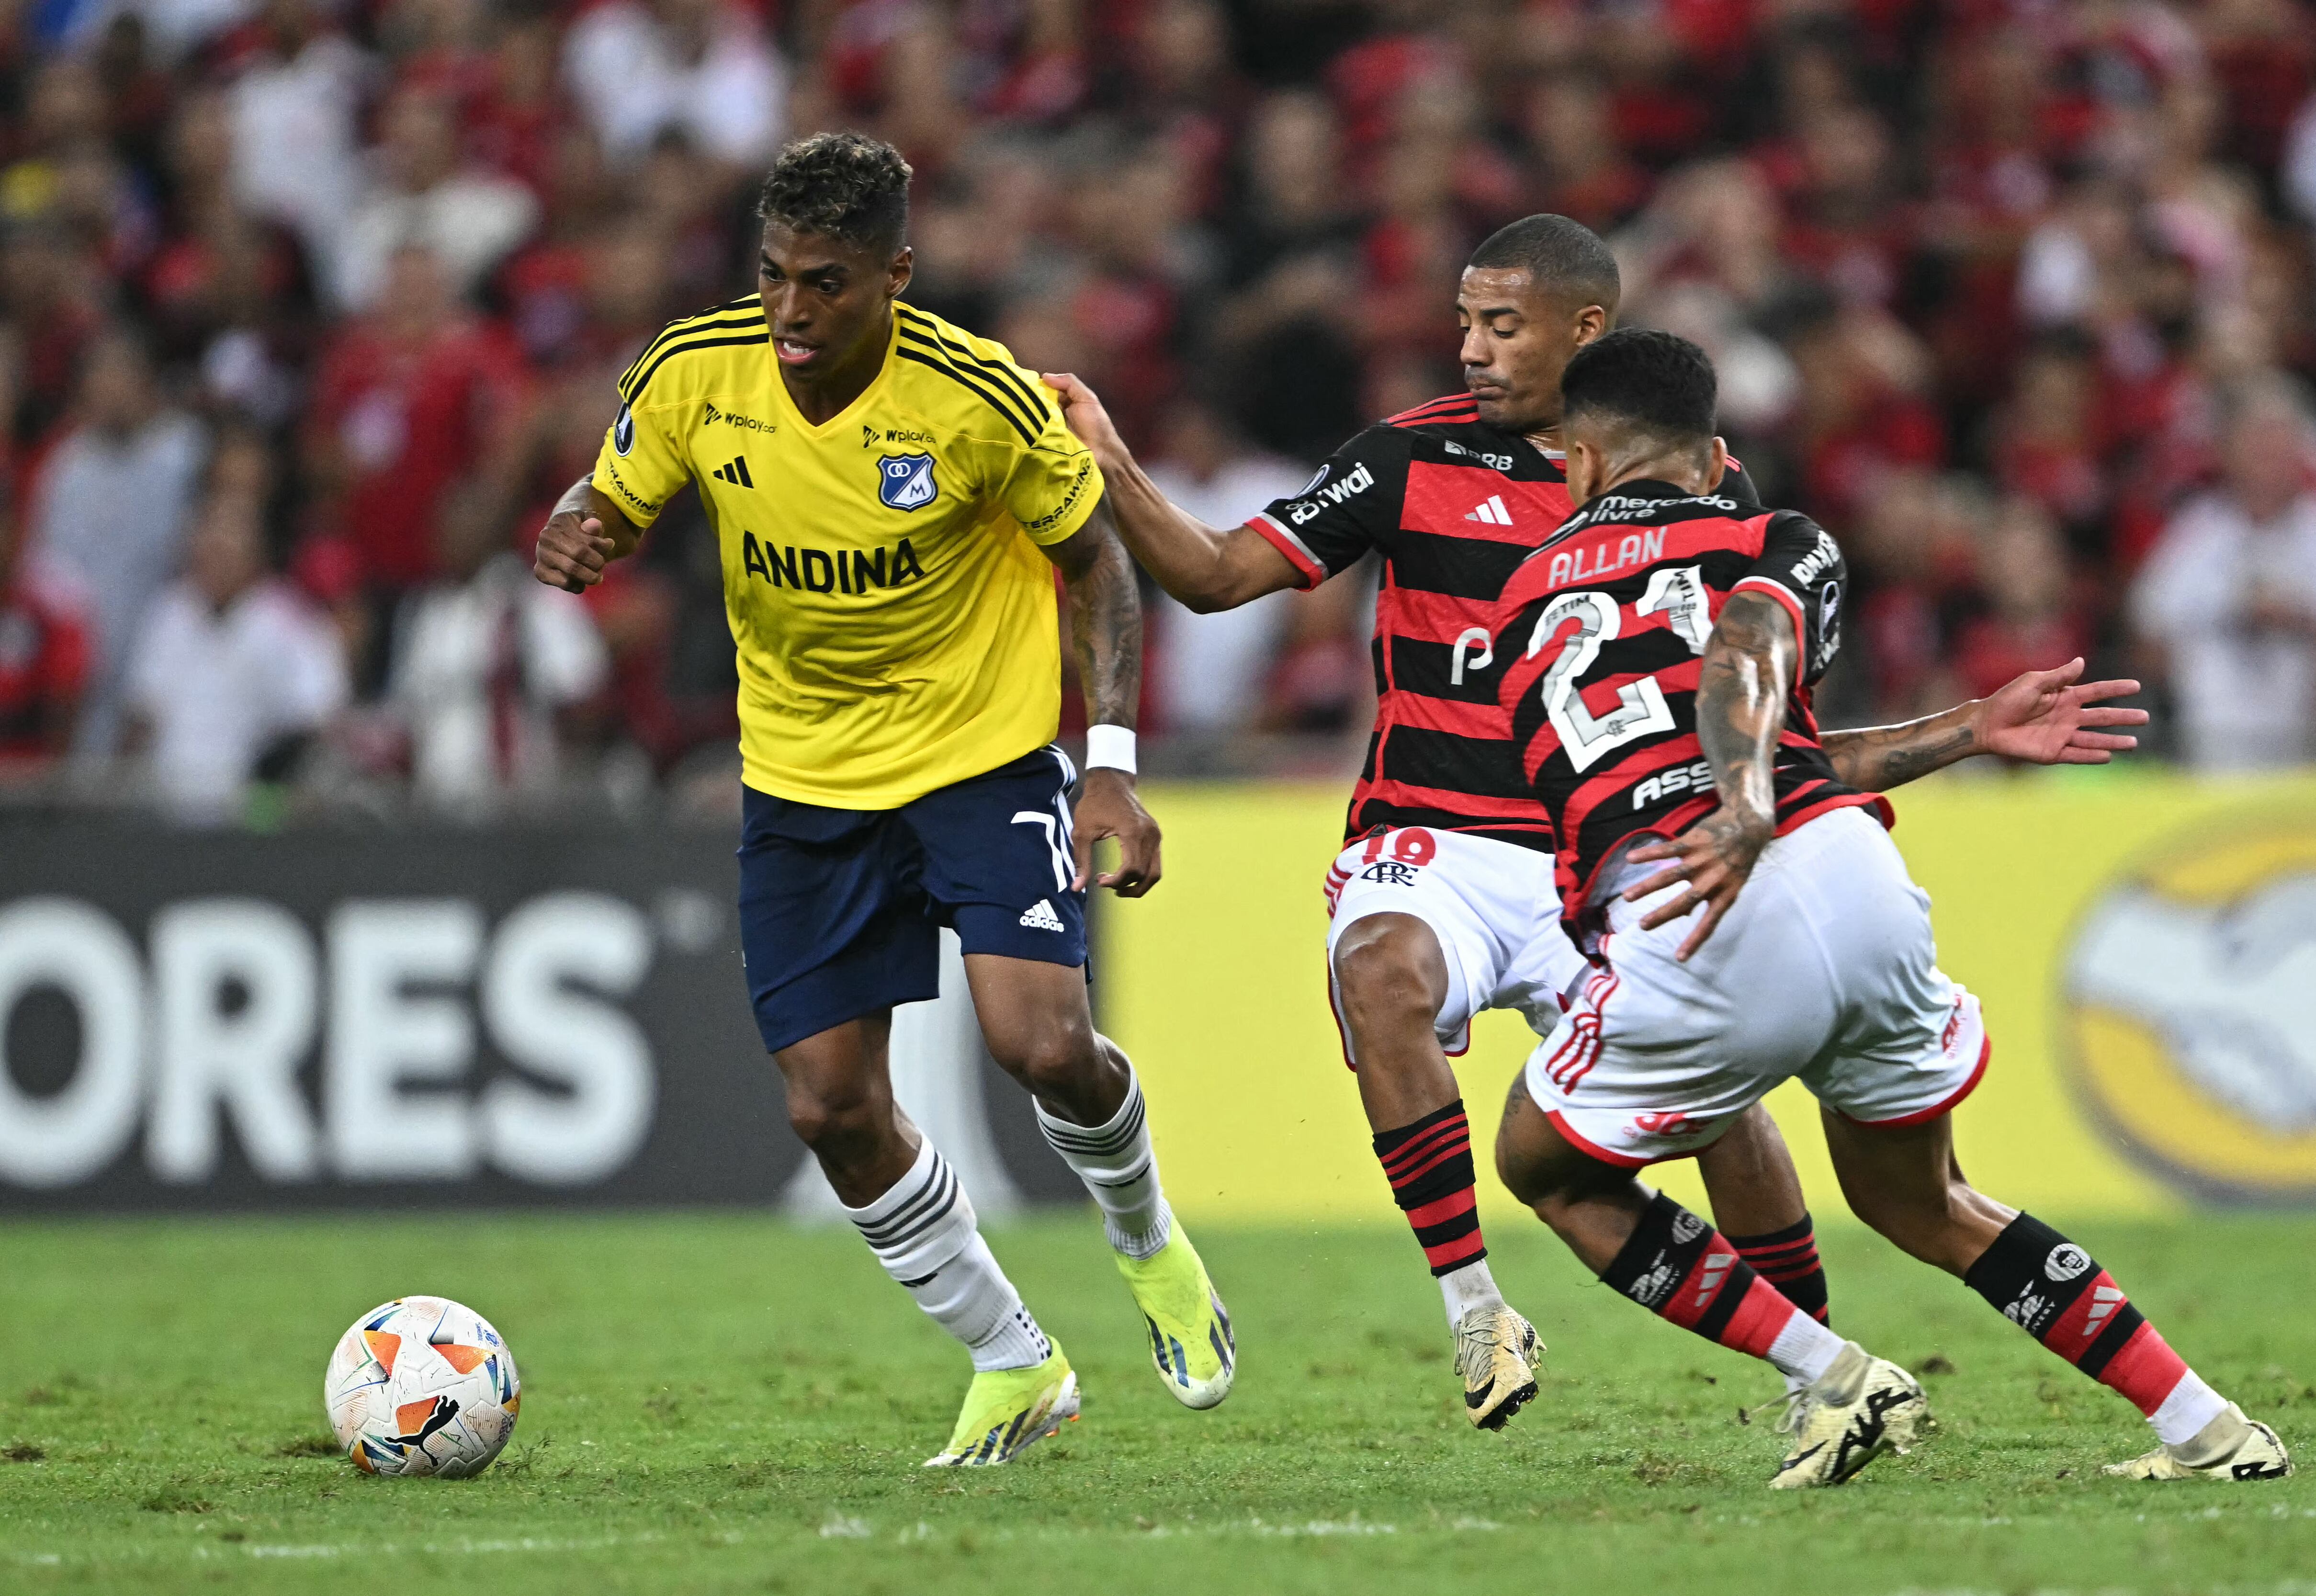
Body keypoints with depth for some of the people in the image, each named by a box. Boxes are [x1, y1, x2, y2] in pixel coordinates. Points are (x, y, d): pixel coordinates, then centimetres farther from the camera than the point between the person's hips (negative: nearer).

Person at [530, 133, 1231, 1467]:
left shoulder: (976, 398, -20)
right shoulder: (696, 375, -13)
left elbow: (1093, 554, -5)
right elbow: (611, 504, 4)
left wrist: (1112, 764, -13)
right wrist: (572, 538, -22)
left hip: (985, 756, -3)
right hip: (802, 782, 3)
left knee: (1044, 1045, -21)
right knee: (835, 1109, -2)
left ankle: (1147, 1238, 15)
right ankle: (1013, 1366, 20)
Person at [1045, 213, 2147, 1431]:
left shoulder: (1704, 488, 7)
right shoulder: (1416, 459, 5)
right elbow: (1216, 574, 1)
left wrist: (1970, 733, 3)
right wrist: (1109, 465, -14)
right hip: (1434, 844, -1)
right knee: (1386, 972, -34)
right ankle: (1475, 1316, -29)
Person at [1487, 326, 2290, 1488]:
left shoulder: (1528, 598, 28)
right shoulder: (1779, 547, 19)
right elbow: (1742, 660, -8)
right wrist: (1746, 815, -25)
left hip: (1695, 953, -2)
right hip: (1853, 876, 2)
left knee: (1545, 1167, 26)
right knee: (1917, 1201, 27)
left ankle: (1831, 1379, 14)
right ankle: (2207, 1429, 23)